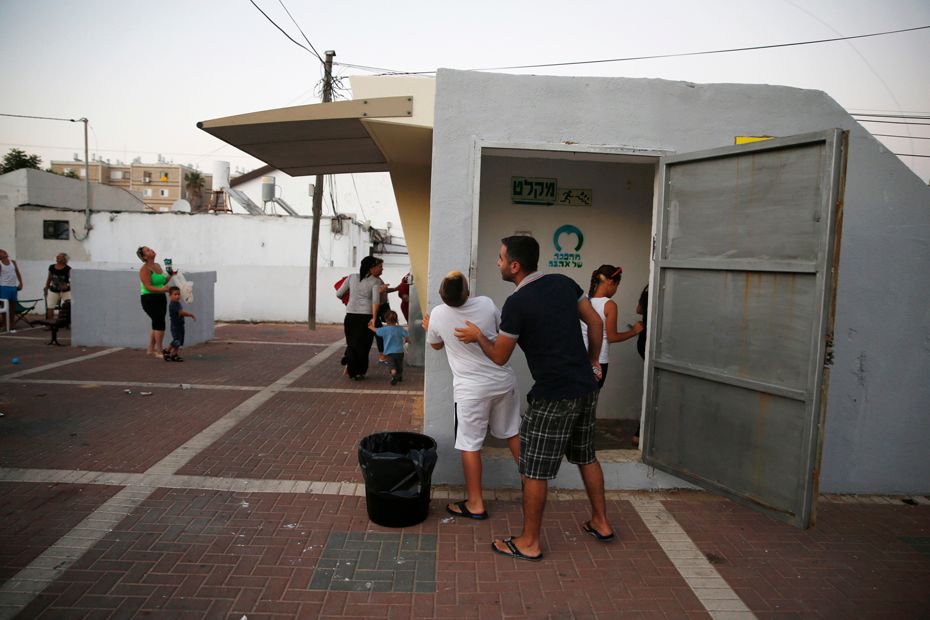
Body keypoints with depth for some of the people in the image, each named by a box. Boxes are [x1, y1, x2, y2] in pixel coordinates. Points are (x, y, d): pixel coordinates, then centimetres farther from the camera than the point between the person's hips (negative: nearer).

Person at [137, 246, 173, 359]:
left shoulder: (158, 266, 13)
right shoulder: (145, 269, -13)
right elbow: (148, 286, -21)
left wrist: (170, 275, 6)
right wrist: (162, 290, -34)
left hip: (160, 298, 9)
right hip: (149, 299, -9)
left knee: (156, 324, 13)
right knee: (160, 323, -12)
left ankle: (150, 349, 23)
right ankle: (159, 351, -6)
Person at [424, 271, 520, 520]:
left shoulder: (438, 315, -11)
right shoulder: (486, 304, -8)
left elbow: (436, 345, 10)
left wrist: (428, 329, 31)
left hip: (471, 389, -3)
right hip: (504, 381, 4)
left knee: (470, 445, 6)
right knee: (513, 433, 21)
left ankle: (475, 504, 13)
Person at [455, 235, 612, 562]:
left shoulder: (517, 304, -16)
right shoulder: (564, 283, 3)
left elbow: (499, 356, -7)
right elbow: (596, 323, 9)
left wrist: (477, 336, 11)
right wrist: (593, 361, 20)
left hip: (553, 396, -8)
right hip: (586, 387, 8)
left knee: (534, 471, 6)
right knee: (586, 456, 24)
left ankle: (529, 543, 18)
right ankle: (601, 523, 38)